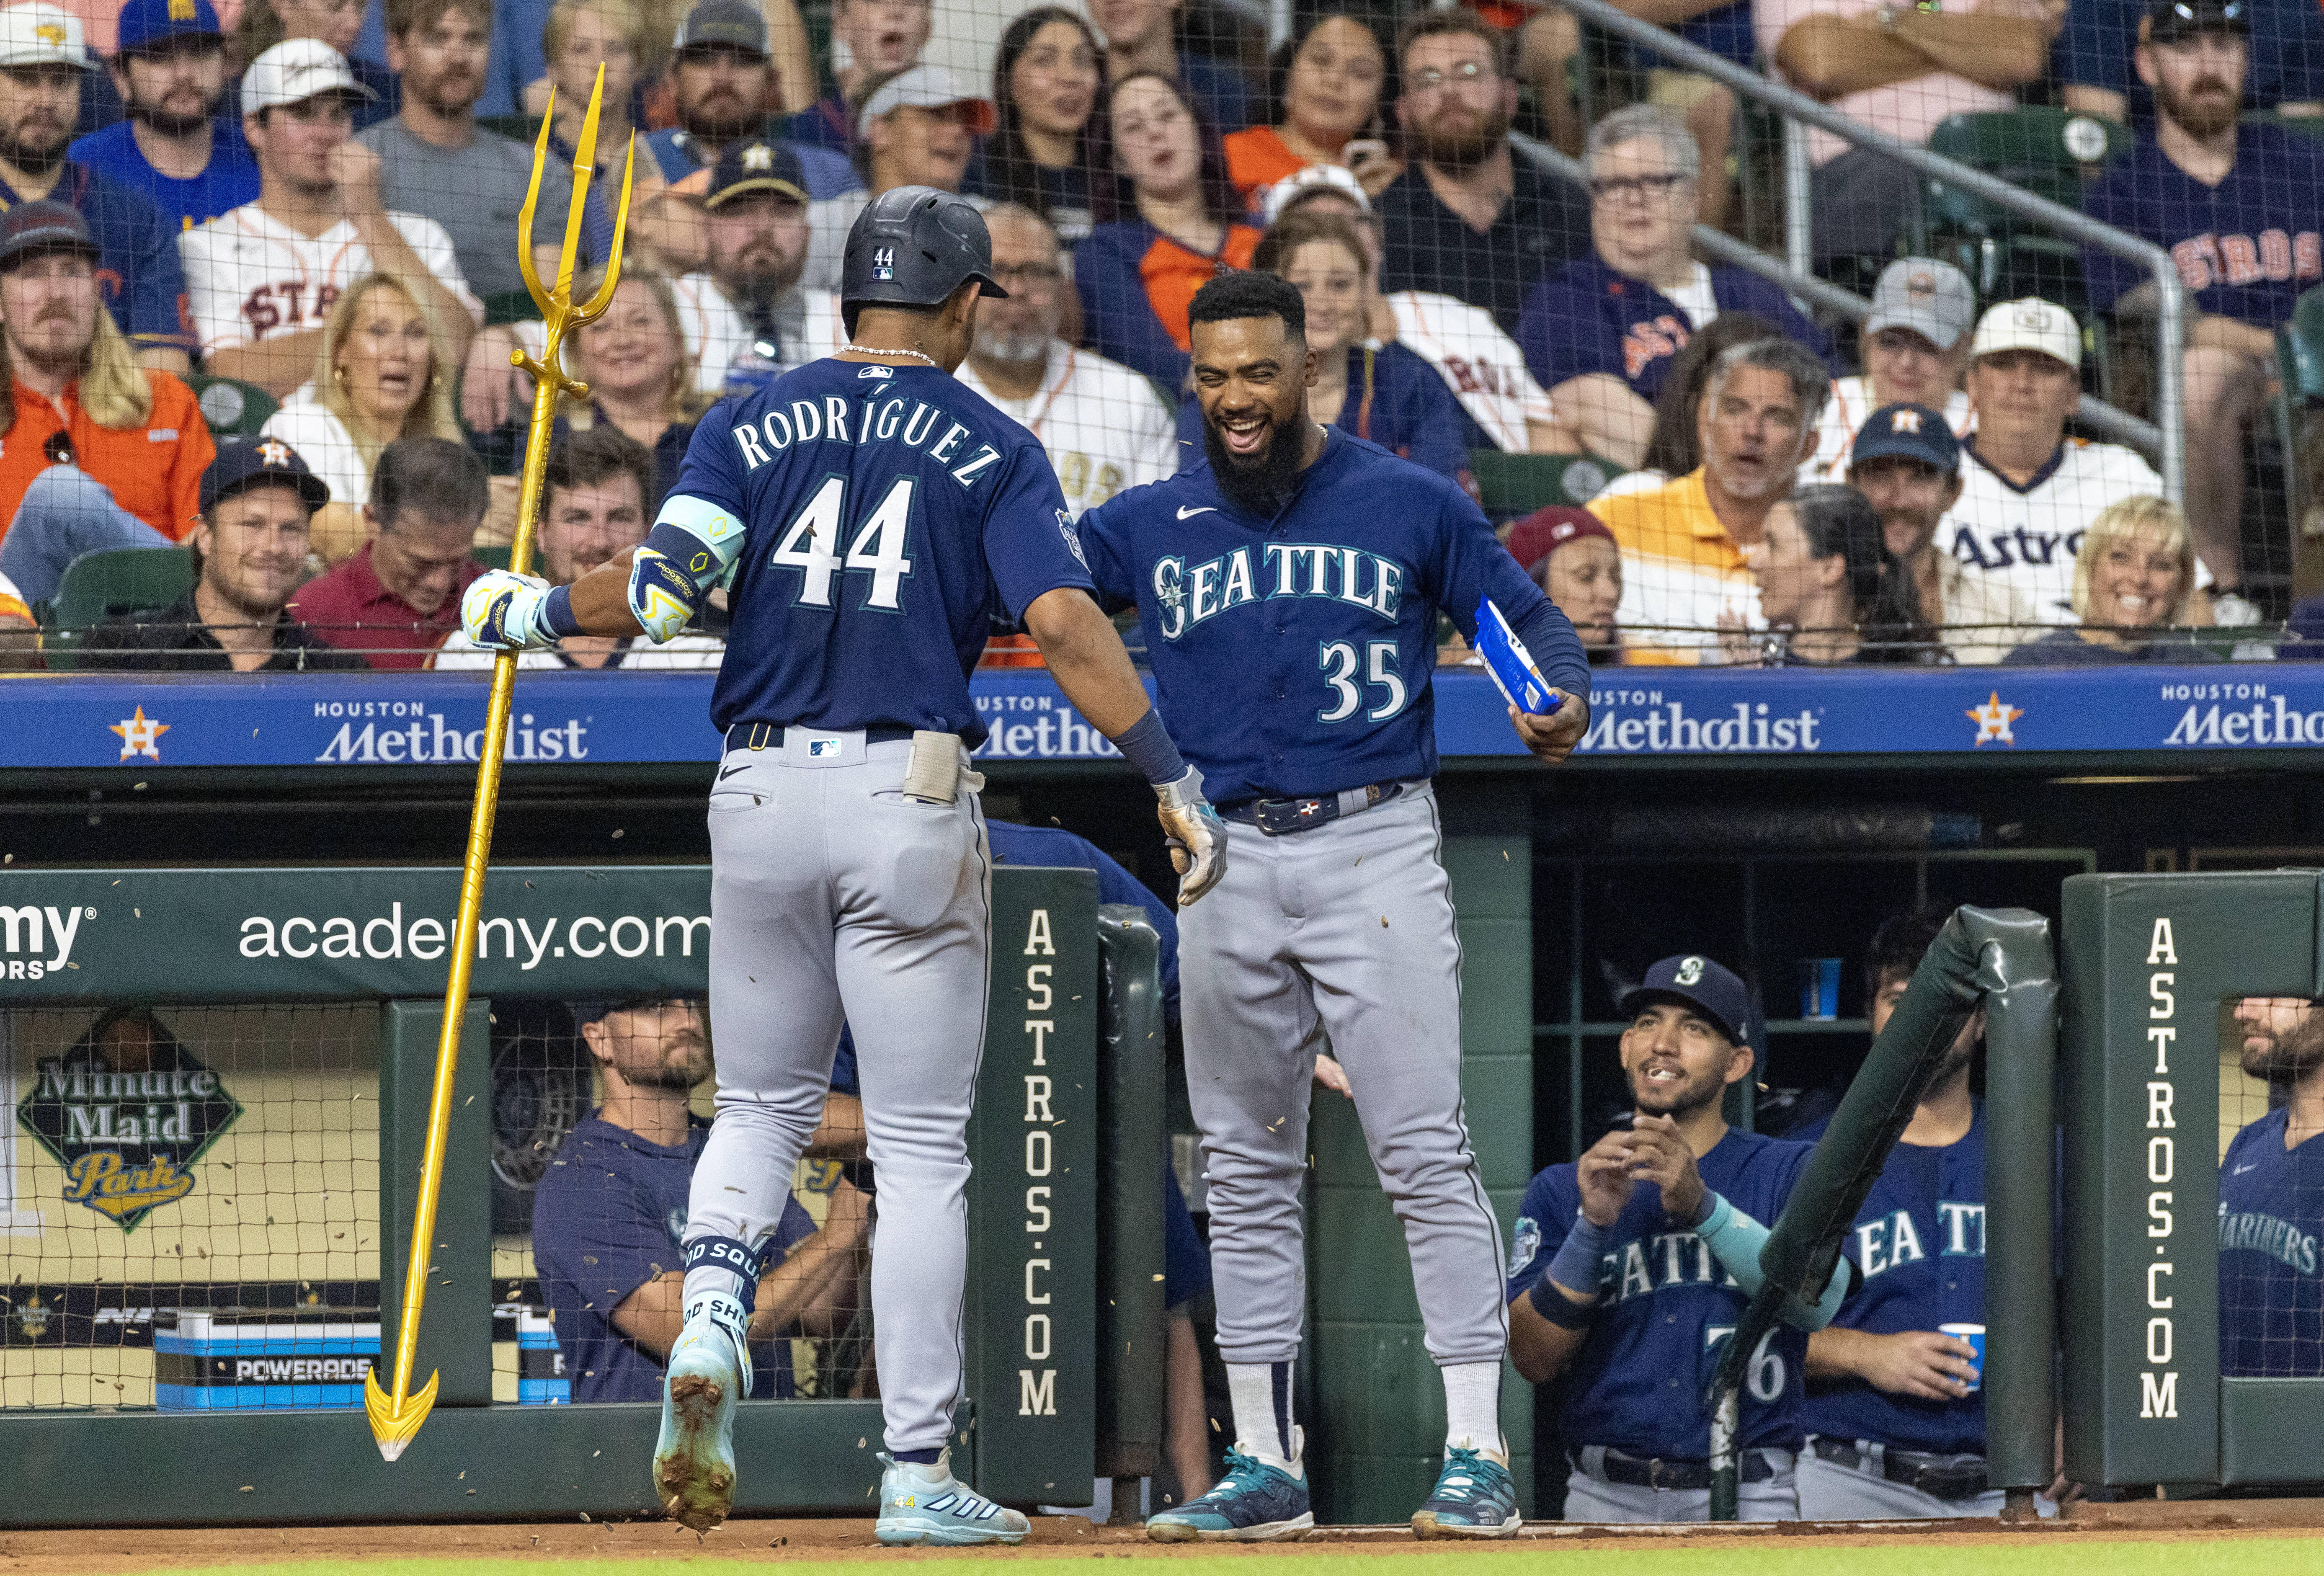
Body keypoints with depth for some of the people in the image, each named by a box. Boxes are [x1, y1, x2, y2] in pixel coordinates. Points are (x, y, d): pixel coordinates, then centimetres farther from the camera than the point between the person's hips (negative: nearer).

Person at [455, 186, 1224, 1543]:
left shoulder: (755, 423, 7)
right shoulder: (993, 451, 1)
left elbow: (661, 587, -6)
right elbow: (1066, 621, -12)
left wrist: (526, 613, 12)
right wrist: (1176, 783, -11)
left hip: (763, 793, 3)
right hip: (912, 800, -2)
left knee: (762, 1106, 19)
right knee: (921, 1147, 3)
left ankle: (713, 1314, -11)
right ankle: (919, 1474, 0)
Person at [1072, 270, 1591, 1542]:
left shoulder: (1410, 506, 3)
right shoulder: (1150, 526, 10)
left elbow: (1527, 617, 6)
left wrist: (1564, 700, -14)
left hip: (1374, 849, -4)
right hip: (1227, 862, 4)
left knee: (1423, 1154, -9)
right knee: (1245, 1172, 8)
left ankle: (1477, 1454, -10)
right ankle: (1264, 1465, 13)